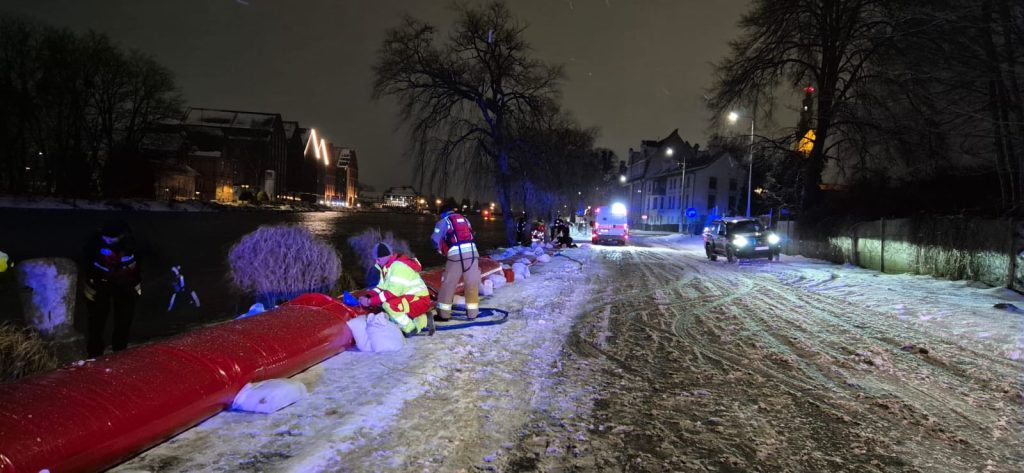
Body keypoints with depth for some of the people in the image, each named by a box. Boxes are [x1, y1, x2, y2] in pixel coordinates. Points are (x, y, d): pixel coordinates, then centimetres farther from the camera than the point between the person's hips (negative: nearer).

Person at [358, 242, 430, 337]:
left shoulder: (398, 266, -21)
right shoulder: (389, 265, 9)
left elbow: (393, 292, -25)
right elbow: (382, 287, 11)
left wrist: (370, 301, -22)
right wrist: (367, 297, -5)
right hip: (409, 298, 10)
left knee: (388, 304, -27)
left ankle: (410, 329, -10)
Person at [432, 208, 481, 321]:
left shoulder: (443, 221, 13)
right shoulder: (465, 219, 25)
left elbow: (435, 240, 3)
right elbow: (471, 235, 20)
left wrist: (442, 251, 18)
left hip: (455, 253, -3)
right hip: (472, 251, 3)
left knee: (448, 283, 5)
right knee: (472, 284, 9)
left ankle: (443, 314, 8)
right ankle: (472, 312, 16)